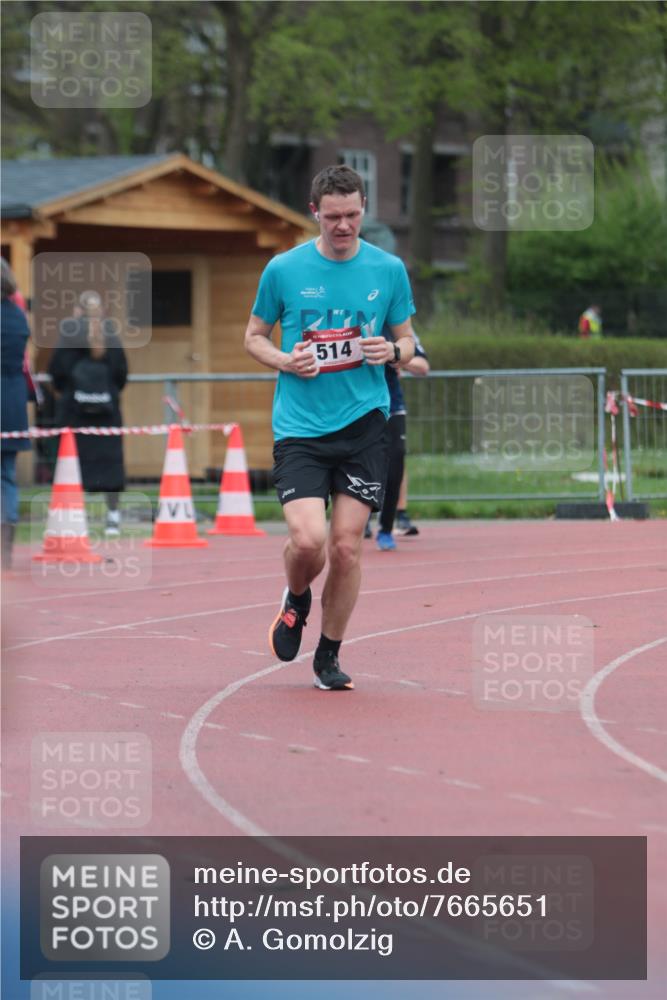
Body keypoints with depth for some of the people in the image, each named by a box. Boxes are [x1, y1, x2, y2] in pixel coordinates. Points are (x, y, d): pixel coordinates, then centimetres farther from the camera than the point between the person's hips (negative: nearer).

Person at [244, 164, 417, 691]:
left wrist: (393, 351, -8)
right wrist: (284, 361, -9)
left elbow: (407, 339, 15)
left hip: (364, 423, 1)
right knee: (308, 539, -16)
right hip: (299, 425, -1)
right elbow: (254, 335, 11)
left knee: (346, 545, 0)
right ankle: (296, 600, 20)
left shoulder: (389, 269, 4)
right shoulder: (284, 269, 0)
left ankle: (329, 655, 18)